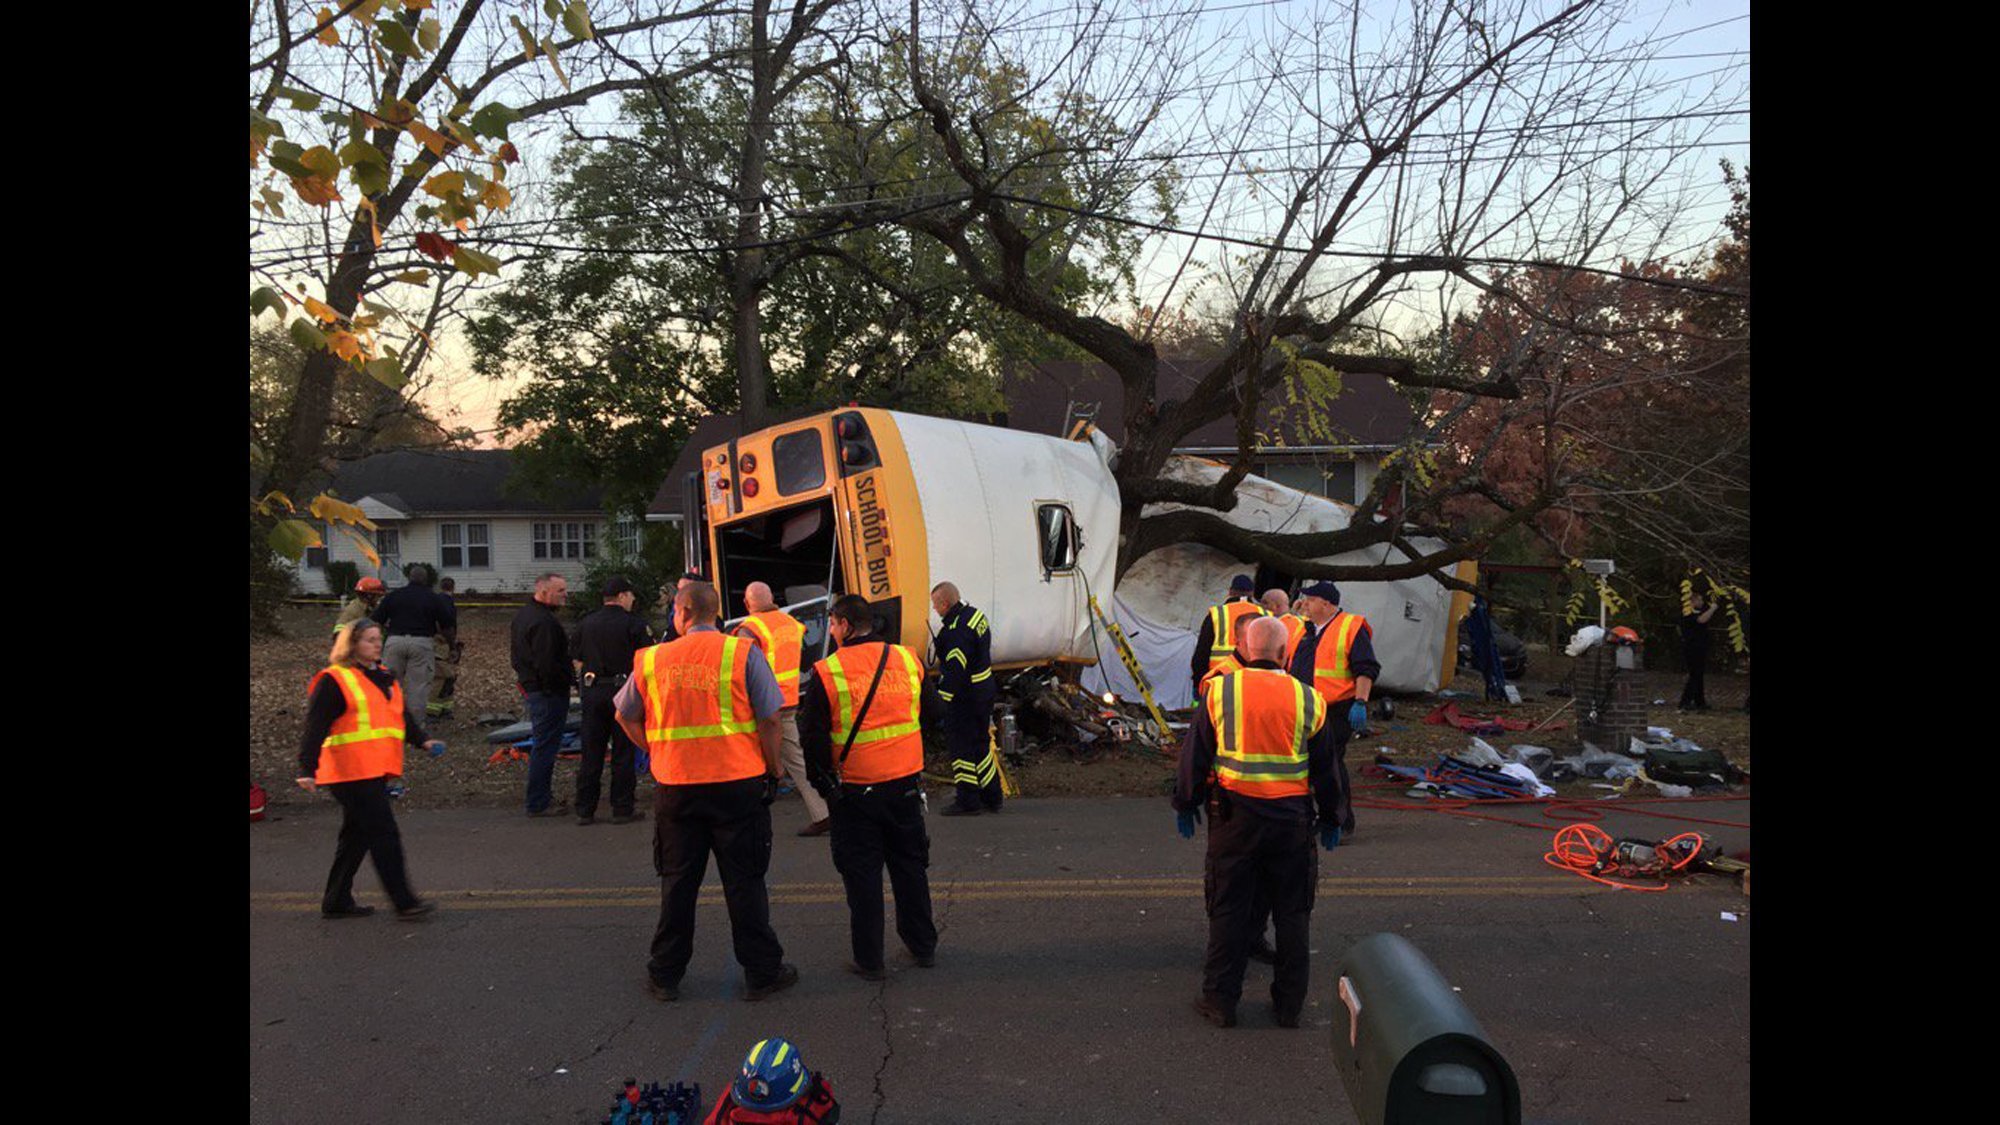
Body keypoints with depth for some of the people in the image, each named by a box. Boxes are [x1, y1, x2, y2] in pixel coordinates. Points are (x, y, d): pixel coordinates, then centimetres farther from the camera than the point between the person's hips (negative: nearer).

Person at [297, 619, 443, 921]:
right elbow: (314, 727, -11)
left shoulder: (383, 677, 18)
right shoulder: (333, 680, -7)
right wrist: (307, 769, -17)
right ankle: (404, 902, -8)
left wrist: (423, 739, 3)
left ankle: (336, 902, 25)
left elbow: (403, 714, 19)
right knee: (384, 834, -10)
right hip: (351, 772, -9)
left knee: (358, 836, 15)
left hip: (376, 771, 9)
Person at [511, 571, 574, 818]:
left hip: (530, 685, 11)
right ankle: (539, 803, 3)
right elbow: (547, 665, -26)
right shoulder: (543, 622, -22)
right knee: (545, 746, -3)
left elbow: (515, 655, 21)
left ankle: (542, 797, 27)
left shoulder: (523, 614, 13)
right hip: (548, 691, -11)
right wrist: (571, 677, -14)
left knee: (542, 745, 19)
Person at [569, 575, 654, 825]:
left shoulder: (585, 623, 6)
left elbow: (577, 661, 10)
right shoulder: (634, 623, -8)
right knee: (624, 753, 4)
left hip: (592, 692, 4)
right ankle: (622, 809, 7)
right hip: (623, 691, -4)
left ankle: (584, 810, 12)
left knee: (591, 752, 9)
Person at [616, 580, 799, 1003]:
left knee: (677, 882, 15)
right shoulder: (743, 653, -7)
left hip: (675, 788, 2)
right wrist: (773, 766, 3)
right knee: (744, 881, 8)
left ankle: (665, 975, 24)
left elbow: (626, 716, 12)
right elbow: (769, 718, -10)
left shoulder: (652, 659, 1)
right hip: (738, 783, -2)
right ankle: (762, 972, 16)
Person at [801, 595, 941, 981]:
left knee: (862, 873, 8)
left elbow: (812, 738, -8)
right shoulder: (908, 660, 0)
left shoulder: (826, 673, -11)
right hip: (906, 785, 4)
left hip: (855, 792, -3)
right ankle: (923, 946, 28)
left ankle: (869, 960, 15)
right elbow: (928, 717, 11)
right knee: (909, 865, 17)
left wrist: (823, 782, 5)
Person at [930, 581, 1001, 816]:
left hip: (964, 697, -10)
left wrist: (942, 696, -21)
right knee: (981, 743, 18)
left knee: (962, 746, 1)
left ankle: (968, 801, 8)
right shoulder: (975, 614, 7)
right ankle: (991, 797, 28)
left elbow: (954, 669, -27)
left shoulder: (956, 631, -23)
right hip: (984, 689, 10)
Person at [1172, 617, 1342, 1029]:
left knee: (1229, 910, 8)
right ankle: (1289, 1003, 21)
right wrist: (1330, 819, 19)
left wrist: (1185, 804, 12)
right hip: (1292, 818, 1)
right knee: (1292, 913, 13)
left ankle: (1220, 1000, 14)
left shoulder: (1219, 691, -4)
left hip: (1235, 813, -1)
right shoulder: (1308, 700, 0)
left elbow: (1195, 756, 0)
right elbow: (1325, 768, 7)